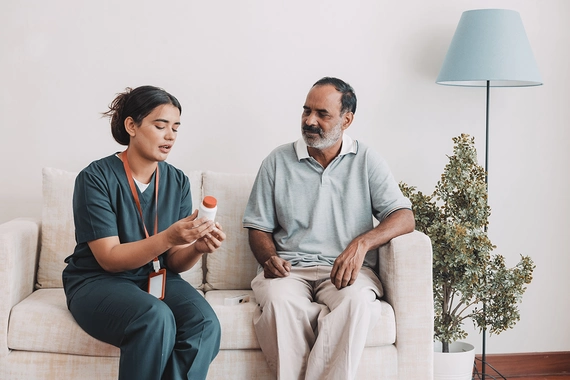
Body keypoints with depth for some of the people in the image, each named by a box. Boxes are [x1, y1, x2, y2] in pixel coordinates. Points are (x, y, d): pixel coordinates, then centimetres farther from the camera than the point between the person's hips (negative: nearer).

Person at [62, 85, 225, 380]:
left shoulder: (177, 181, 1)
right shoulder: (96, 178, -12)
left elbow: (175, 262, 1)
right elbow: (110, 258, -17)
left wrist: (197, 248, -22)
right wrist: (168, 237, -31)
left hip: (157, 277, 4)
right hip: (97, 281, -4)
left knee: (205, 324, -26)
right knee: (157, 319, -34)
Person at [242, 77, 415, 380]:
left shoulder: (367, 161, 8)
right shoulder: (278, 161, 11)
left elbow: (404, 217, -1)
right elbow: (258, 227, 13)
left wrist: (362, 242, -20)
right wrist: (269, 258, -10)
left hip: (345, 270, 0)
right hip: (289, 269, 1)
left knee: (357, 301, -35)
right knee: (278, 300, -34)